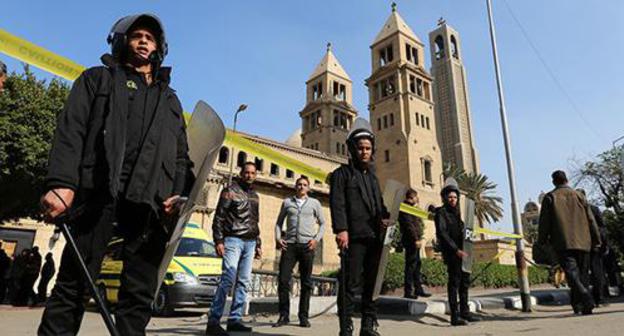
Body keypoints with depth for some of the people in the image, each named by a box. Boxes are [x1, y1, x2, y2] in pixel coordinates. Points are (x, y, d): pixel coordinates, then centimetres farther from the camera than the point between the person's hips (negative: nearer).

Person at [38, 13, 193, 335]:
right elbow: (70, 131, 4)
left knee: (140, 294, 2)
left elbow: (181, 154, 18)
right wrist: (62, 183, -13)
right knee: (73, 284, 0)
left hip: (150, 203, 3)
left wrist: (181, 194, 0)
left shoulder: (170, 98, 27)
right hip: (99, 195, -2)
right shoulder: (98, 79, 19)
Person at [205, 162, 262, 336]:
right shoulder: (230, 190, 0)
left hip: (250, 243, 7)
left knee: (244, 282, 5)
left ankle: (235, 320, 12)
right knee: (228, 279, -14)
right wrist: (218, 241, -14)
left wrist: (258, 244, 18)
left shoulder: (255, 195, 19)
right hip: (233, 240, -6)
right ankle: (213, 321, -9)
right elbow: (219, 217, -5)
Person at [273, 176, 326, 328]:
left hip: (307, 246, 0)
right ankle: (284, 315, 5)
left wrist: (316, 239, -4)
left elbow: (322, 223, 11)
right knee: (283, 280, -6)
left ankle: (303, 317, 10)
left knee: (306, 282, 2)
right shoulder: (287, 202, 14)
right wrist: (278, 238, 1)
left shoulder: (315, 203, 11)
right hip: (289, 245, 1)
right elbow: (279, 222, 17)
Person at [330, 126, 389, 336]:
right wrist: (340, 229, -20)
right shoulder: (342, 173, 5)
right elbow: (337, 202, -7)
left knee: (372, 283, 9)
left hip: (375, 237, 6)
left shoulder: (373, 176, 24)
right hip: (353, 237, -6)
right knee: (350, 284, -4)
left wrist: (385, 217, 5)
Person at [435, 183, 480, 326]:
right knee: (454, 281, -7)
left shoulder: (456, 212, 18)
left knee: (465, 281, 11)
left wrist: (464, 249, 9)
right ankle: (455, 316, -4)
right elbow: (442, 233, -14)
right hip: (451, 252, -8)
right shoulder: (441, 212, -5)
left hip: (461, 251, 8)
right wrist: (456, 250, -20)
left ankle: (464, 312, 21)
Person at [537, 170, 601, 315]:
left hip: (563, 243, -4)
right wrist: (596, 240, 18)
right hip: (582, 242, 4)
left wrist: (542, 241, 6)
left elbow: (544, 222, 0)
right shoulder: (579, 196, 13)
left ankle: (586, 299, -29)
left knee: (572, 272, -10)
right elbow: (591, 220, 13)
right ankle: (578, 305, 11)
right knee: (582, 273, 10)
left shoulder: (550, 197, 4)